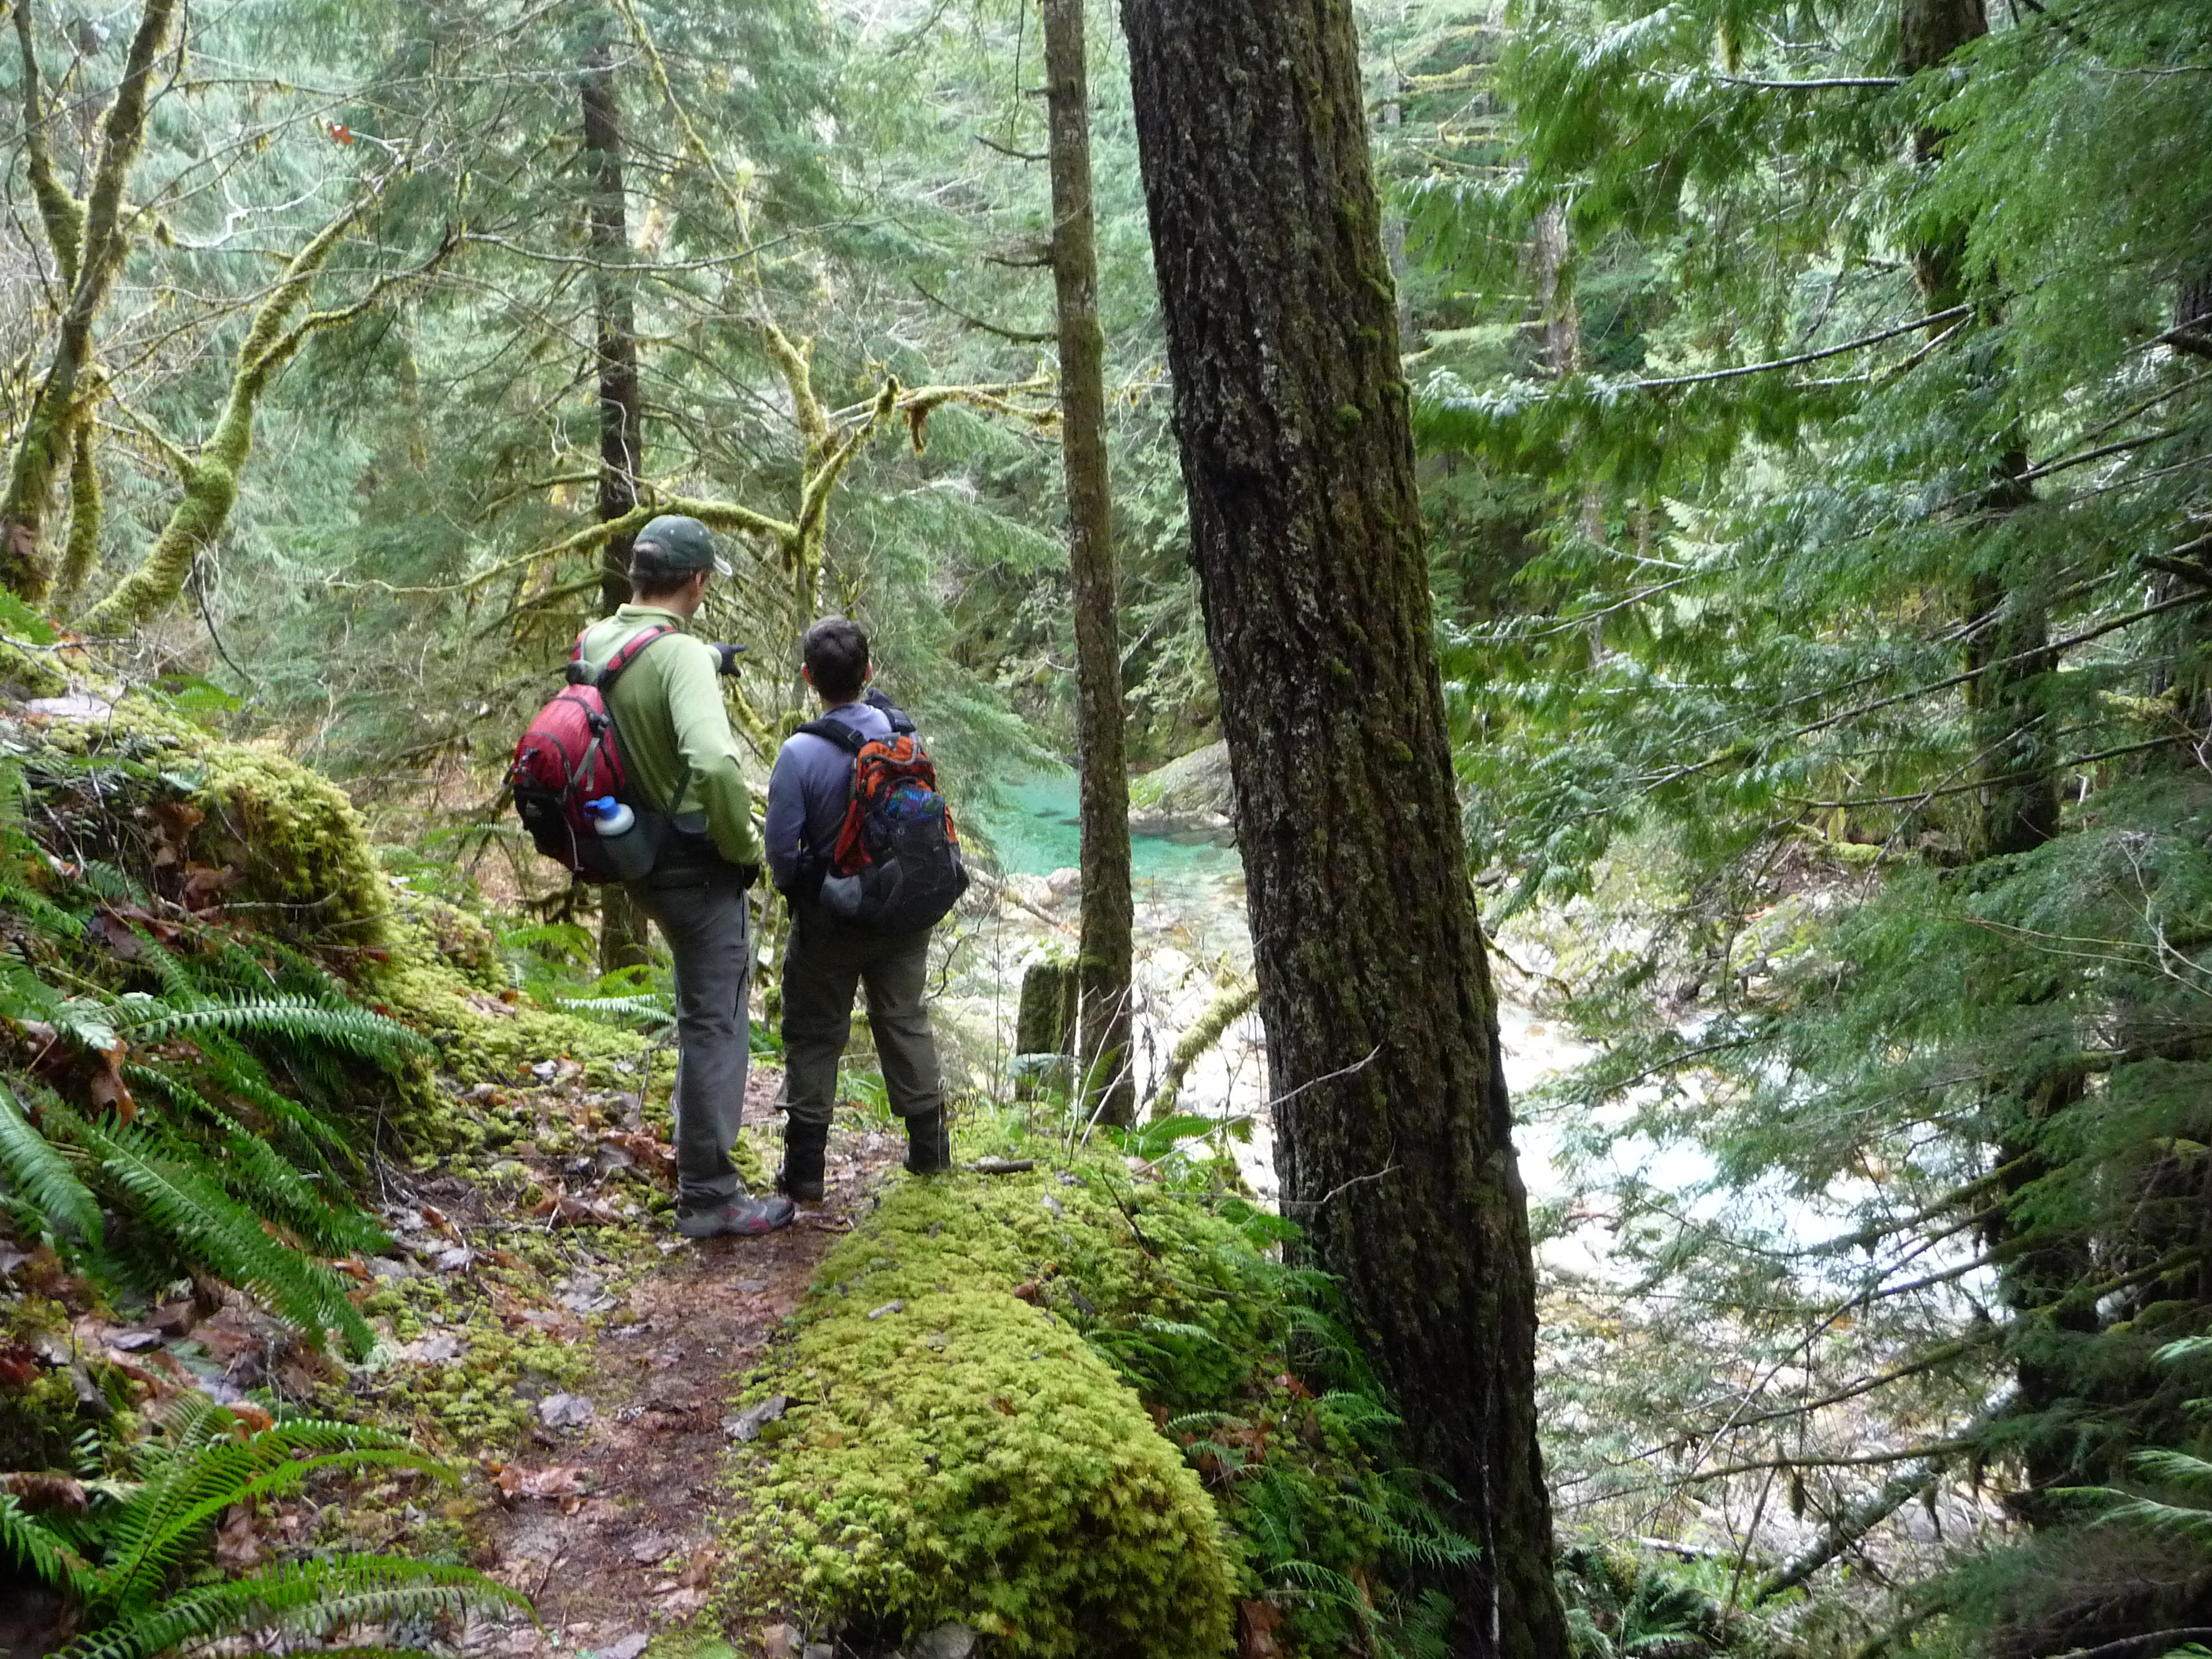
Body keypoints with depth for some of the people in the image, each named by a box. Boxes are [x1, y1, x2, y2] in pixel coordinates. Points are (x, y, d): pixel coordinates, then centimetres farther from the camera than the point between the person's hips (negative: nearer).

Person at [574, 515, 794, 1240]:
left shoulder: (594, 643, 0)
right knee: (715, 1022, 1)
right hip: (696, 864, -9)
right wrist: (744, 847, -22)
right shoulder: (681, 656, -25)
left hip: (642, 857, 9)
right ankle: (709, 1195, 8)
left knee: (706, 1008, 29)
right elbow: (715, 766, -39)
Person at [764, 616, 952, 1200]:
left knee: (815, 1036, 9)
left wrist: (793, 891, 5)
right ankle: (929, 1145, 26)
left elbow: (782, 848, -16)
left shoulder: (800, 753, -22)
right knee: (905, 1021, 18)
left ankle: (805, 1166, 12)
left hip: (829, 918, -4)